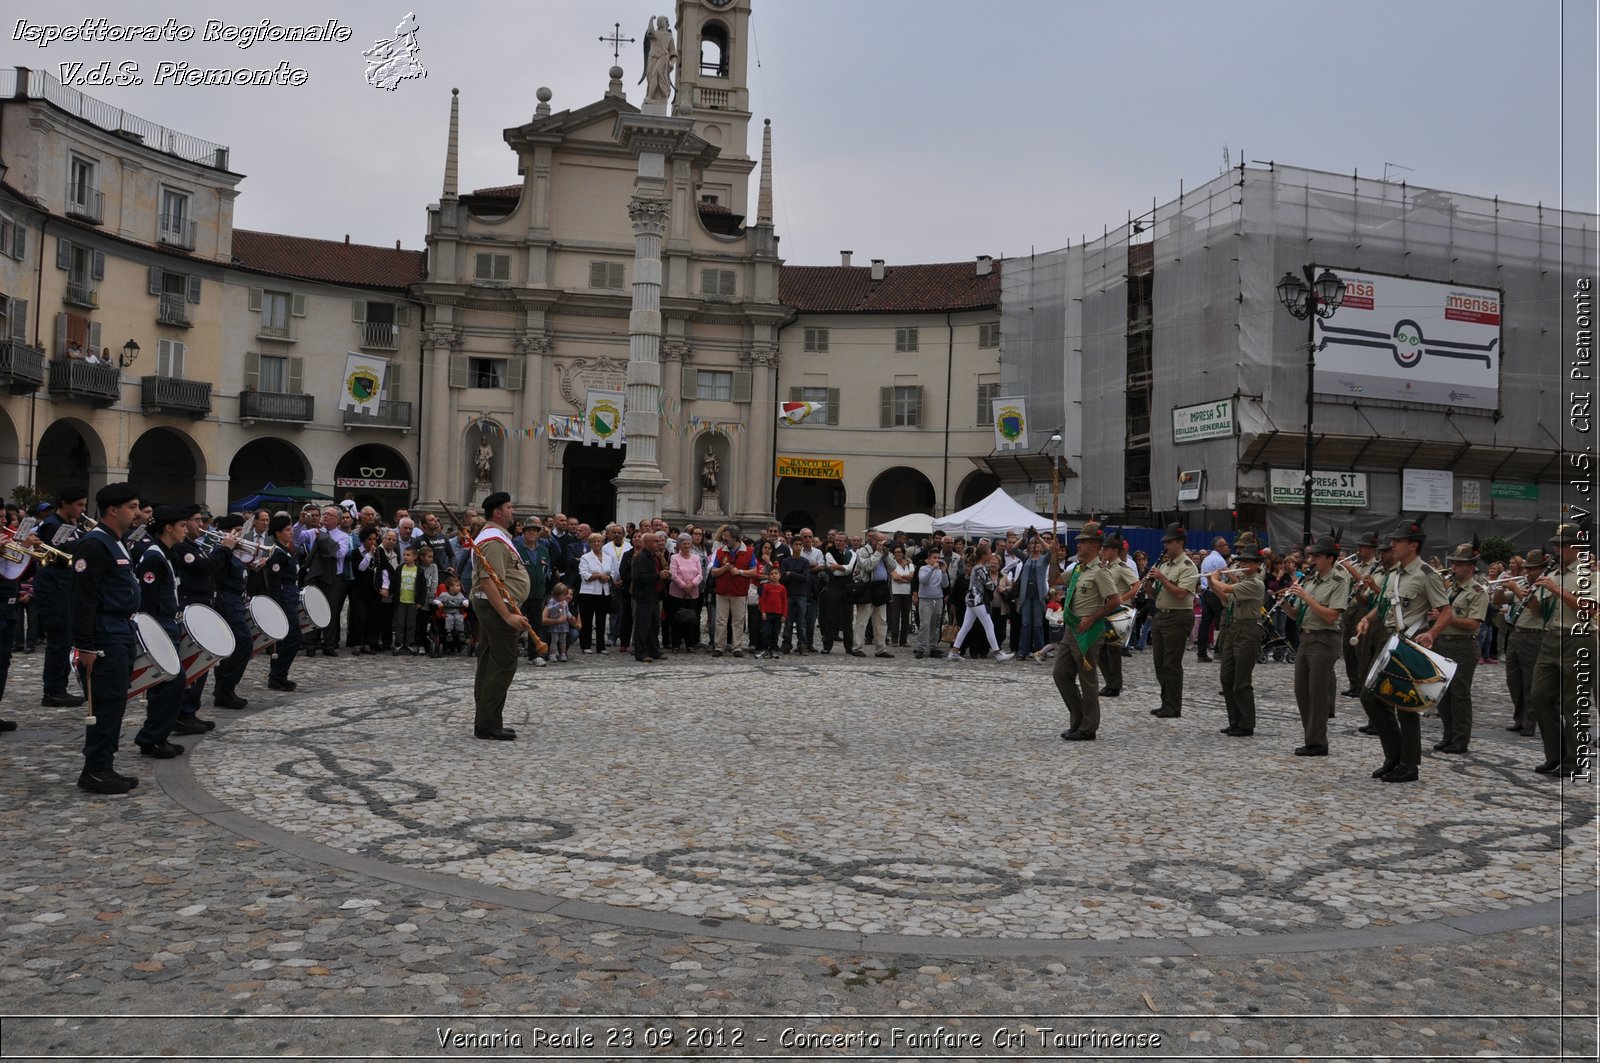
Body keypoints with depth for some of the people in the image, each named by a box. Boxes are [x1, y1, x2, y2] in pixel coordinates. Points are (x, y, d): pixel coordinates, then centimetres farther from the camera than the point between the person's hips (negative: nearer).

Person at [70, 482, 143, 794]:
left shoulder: (117, 544, 16)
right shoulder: (94, 545, -15)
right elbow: (82, 599, -20)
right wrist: (85, 646, -22)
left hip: (122, 634, 10)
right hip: (105, 638, -10)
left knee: (115, 703, 13)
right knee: (106, 704, -5)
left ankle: (105, 767, 20)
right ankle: (94, 772, 2)